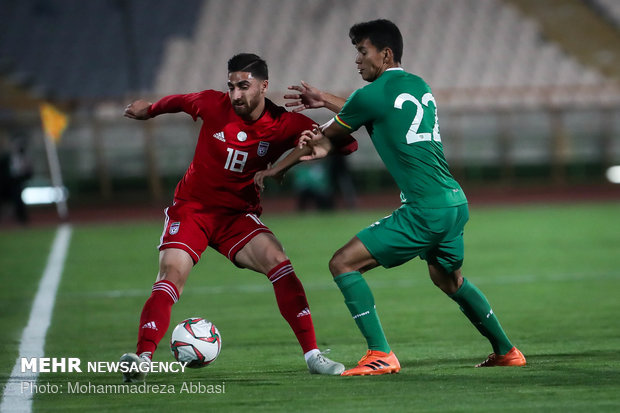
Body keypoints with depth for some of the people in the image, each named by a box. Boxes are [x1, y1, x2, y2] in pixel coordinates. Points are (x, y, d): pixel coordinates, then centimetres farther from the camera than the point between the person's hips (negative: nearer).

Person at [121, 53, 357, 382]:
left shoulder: (285, 125, -11)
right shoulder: (213, 105, -10)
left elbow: (344, 143, -8)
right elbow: (179, 101, 13)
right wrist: (149, 109, 31)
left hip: (238, 216, 1)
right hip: (191, 209, -1)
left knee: (278, 261, -22)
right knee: (171, 275, -23)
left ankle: (312, 354, -18)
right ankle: (142, 358, -32)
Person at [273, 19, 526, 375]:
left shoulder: (371, 95, -6)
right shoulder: (420, 87, 16)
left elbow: (330, 135, 9)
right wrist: (324, 99, 36)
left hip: (425, 211, -9)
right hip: (456, 203, 9)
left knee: (343, 264, -4)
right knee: (449, 279, 33)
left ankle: (380, 356, -12)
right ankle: (506, 351, 39)